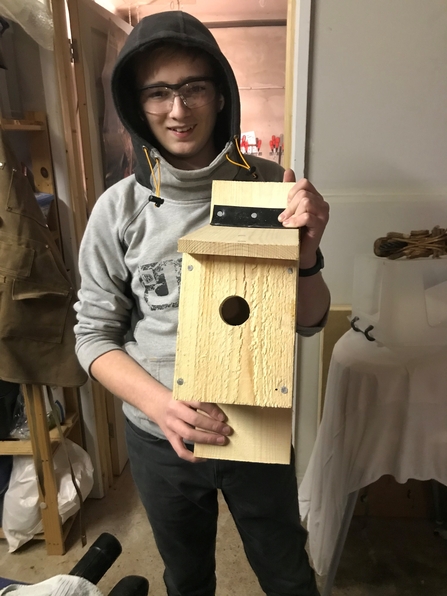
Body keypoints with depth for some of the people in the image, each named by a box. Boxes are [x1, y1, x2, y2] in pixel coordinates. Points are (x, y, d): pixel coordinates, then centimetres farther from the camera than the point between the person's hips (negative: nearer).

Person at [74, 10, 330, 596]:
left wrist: (307, 254, -26)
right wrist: (158, 404, -22)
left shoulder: (270, 187, -11)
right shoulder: (118, 209, -11)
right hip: (160, 437, 1)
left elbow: (309, 322, -6)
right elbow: (95, 334, -6)